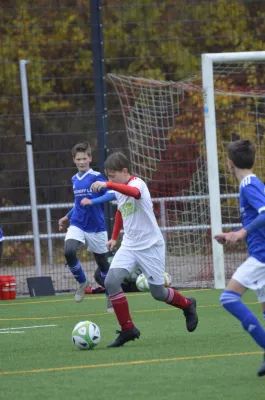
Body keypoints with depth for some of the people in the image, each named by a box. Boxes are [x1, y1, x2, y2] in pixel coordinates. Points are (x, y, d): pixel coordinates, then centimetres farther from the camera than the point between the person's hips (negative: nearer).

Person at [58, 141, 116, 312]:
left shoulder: (96, 177, -9)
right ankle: (82, 283, -1)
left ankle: (111, 297, 27)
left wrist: (92, 202, -31)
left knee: (103, 264, 6)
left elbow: (112, 194, -22)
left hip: (96, 227, -4)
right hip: (77, 225, 4)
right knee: (69, 251, -25)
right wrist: (67, 217, 27)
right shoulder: (75, 179, 10)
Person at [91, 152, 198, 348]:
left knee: (158, 293, 4)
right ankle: (127, 329, -8)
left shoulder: (137, 183, -18)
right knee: (111, 281, -16)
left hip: (150, 245, -7)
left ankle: (188, 305, 36)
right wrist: (115, 237, 29)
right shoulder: (119, 190, 6)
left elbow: (135, 192, -45)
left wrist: (107, 185, -56)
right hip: (129, 246, 7)